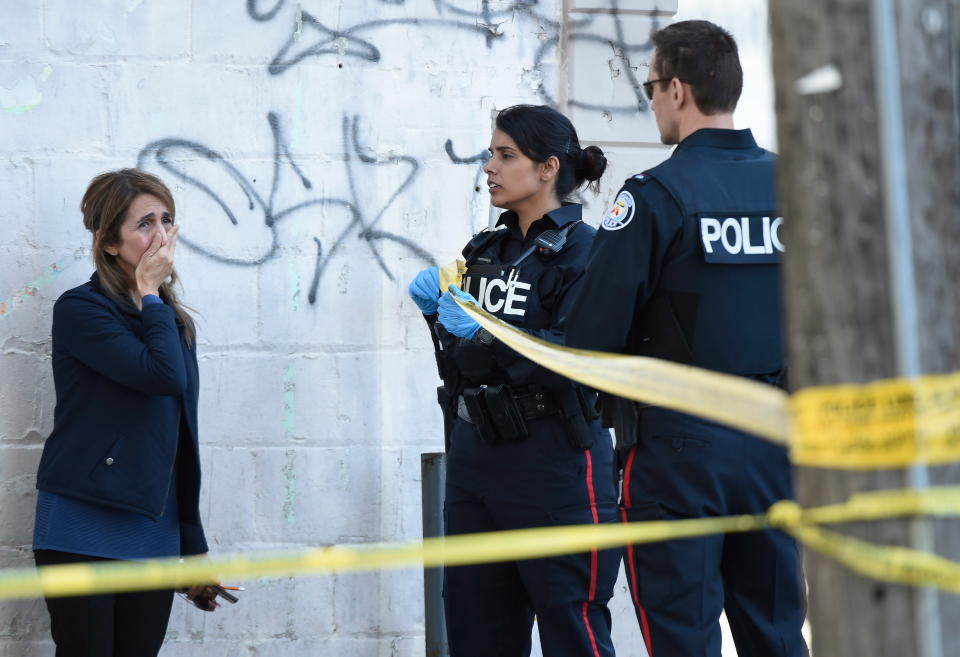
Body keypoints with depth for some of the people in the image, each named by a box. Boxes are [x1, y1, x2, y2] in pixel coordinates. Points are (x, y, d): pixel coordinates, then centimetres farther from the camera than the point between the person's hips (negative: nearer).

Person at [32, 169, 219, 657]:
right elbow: (166, 375, -21)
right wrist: (150, 293, -8)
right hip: (82, 536, -6)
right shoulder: (79, 310, -7)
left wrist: (194, 547, 17)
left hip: (153, 536, 6)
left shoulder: (175, 322, 14)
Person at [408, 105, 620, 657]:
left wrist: (486, 331, -27)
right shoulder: (488, 249, 15)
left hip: (552, 465, -8)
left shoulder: (582, 250, -9)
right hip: (475, 455, 8)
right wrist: (438, 310, 1)